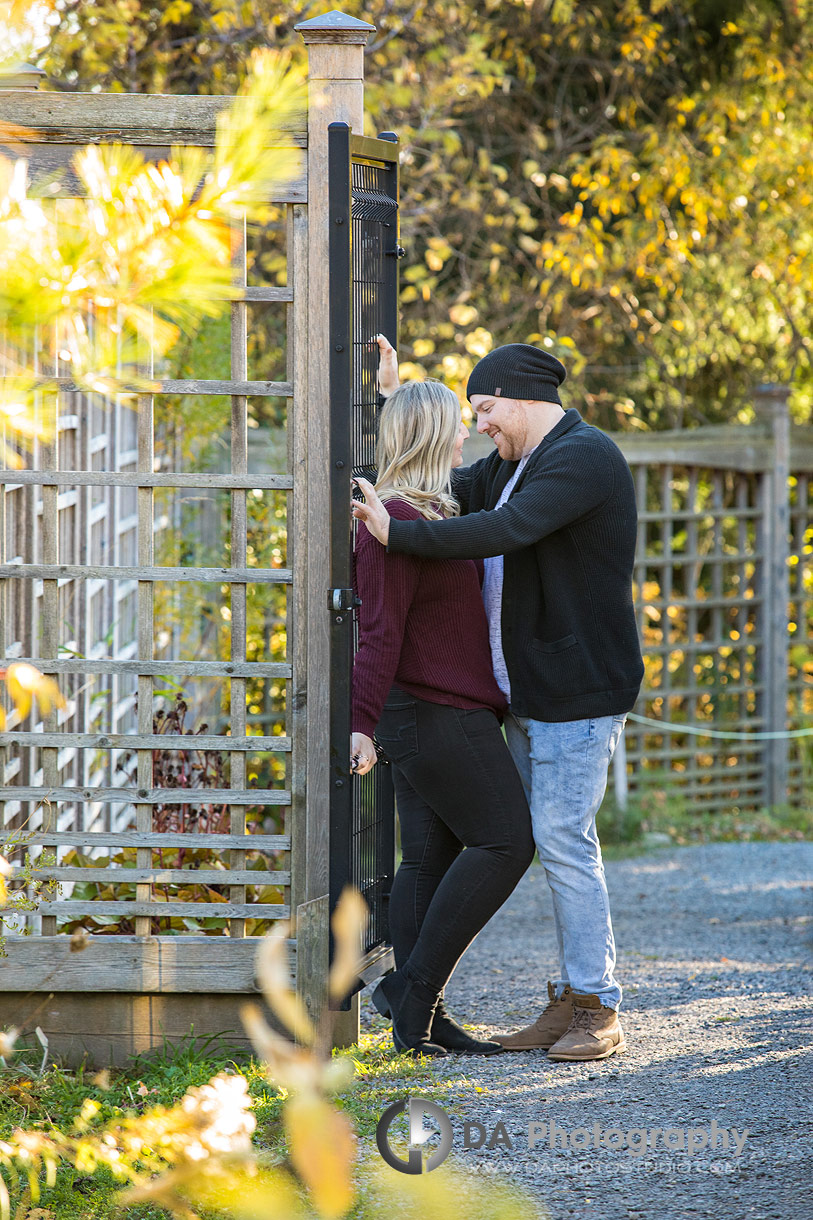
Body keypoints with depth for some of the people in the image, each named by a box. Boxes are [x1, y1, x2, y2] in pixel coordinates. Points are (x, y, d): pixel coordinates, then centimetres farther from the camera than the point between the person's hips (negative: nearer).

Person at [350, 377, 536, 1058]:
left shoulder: (431, 512, 16)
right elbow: (380, 631, -21)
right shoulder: (395, 520, -16)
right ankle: (414, 984, -8)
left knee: (432, 859, 7)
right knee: (505, 842, -9)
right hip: (435, 714, -10)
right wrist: (363, 722, -24)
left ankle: (421, 1019, 6)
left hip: (447, 714, 10)